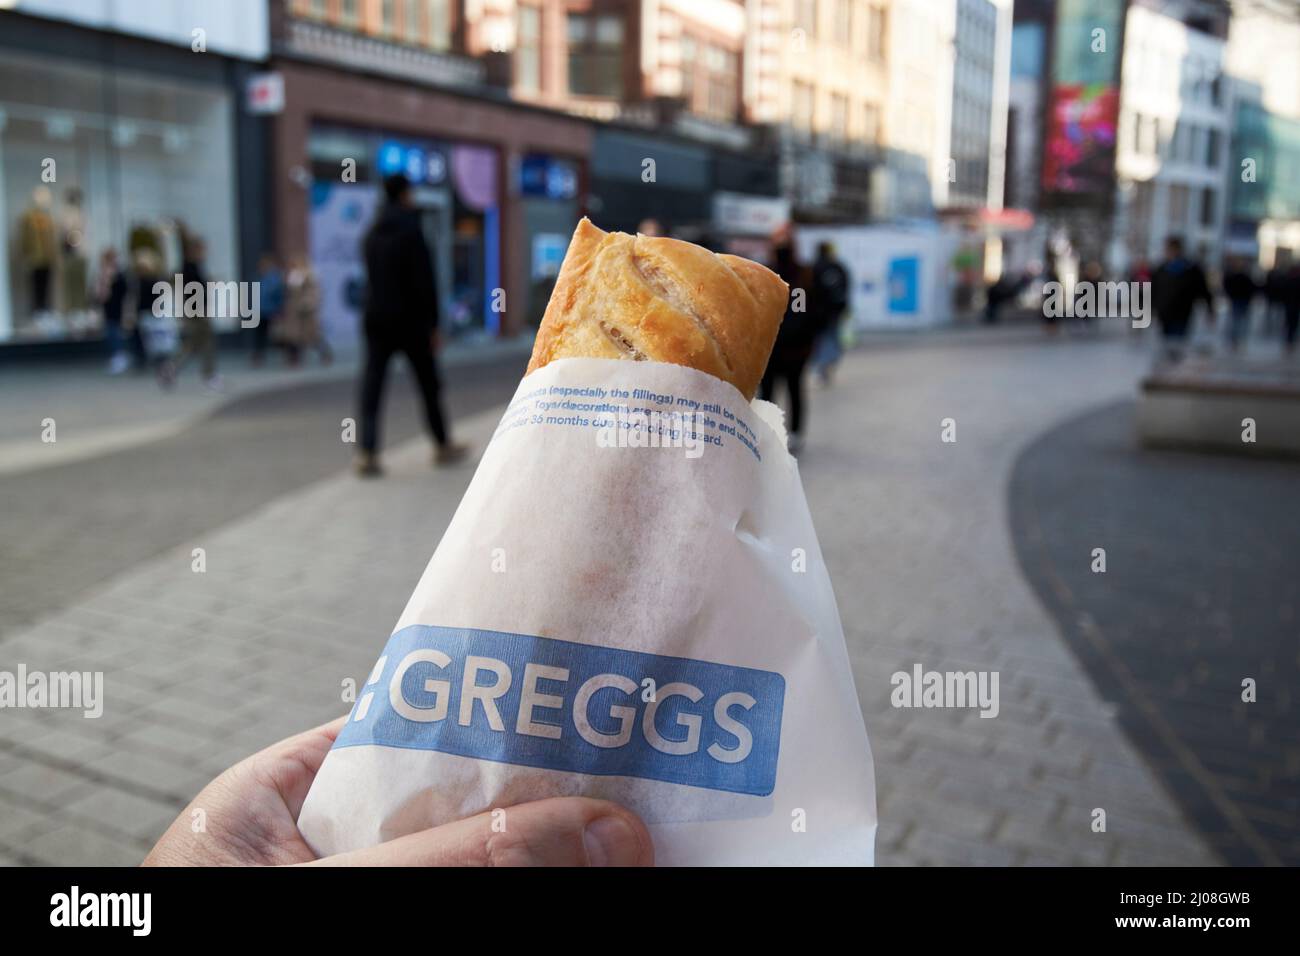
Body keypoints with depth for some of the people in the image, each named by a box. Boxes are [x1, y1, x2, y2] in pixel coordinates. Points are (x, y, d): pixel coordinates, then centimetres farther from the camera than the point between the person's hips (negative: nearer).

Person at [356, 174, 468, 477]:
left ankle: (368, 453, -11)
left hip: (375, 318, 5)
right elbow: (424, 282, -15)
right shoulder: (411, 232, -11)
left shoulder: (372, 235, 10)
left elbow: (372, 280, 15)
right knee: (428, 384, 9)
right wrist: (433, 324, -10)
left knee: (372, 386, 0)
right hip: (409, 321, -5)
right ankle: (444, 446, 21)